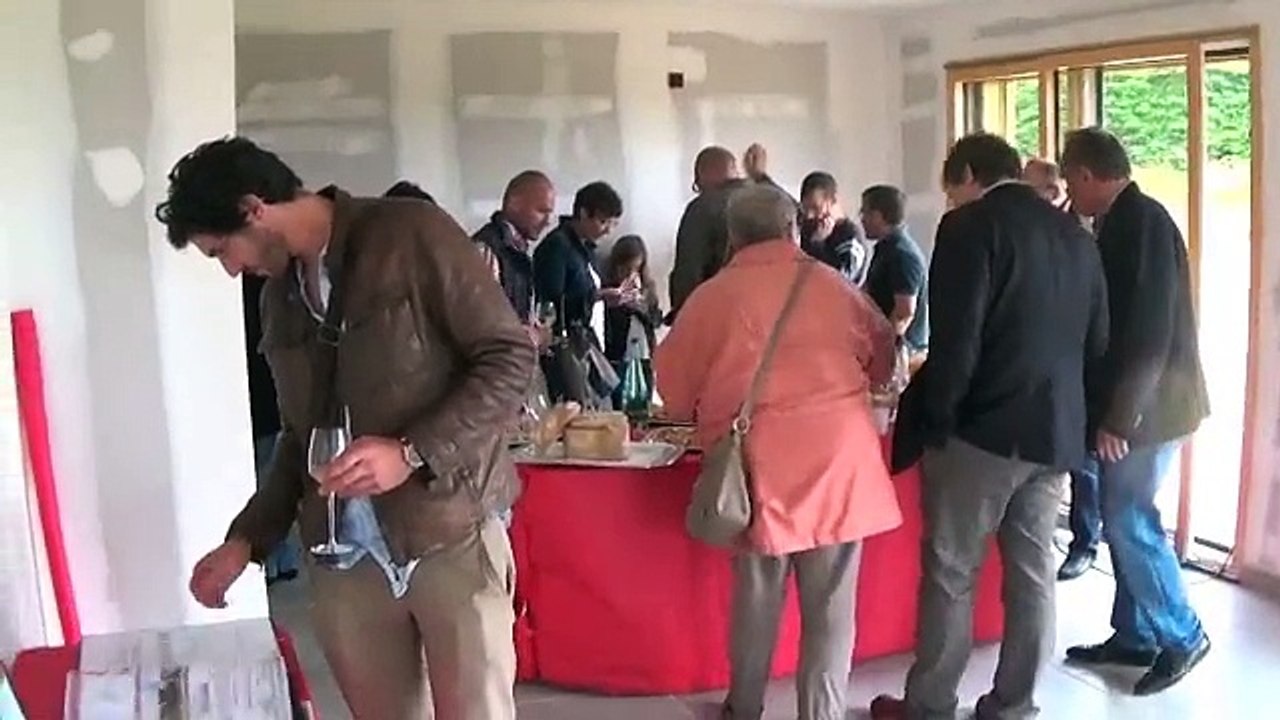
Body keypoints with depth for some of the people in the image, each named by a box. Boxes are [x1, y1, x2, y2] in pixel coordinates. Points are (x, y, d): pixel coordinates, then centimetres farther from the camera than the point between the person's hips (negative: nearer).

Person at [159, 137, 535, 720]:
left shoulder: (411, 234, -7)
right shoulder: (277, 298, 14)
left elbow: (509, 356, -9)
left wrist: (413, 452, -18)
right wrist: (247, 538, 12)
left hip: (451, 537, -5)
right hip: (344, 558, 5)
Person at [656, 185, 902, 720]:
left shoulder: (712, 296, 0)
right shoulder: (835, 286, 3)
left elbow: (674, 386, 7)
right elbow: (883, 359, 17)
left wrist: (711, 413, 27)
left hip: (760, 464, 0)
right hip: (837, 460, 0)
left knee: (756, 600, 15)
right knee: (830, 607, 8)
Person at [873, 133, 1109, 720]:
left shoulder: (970, 225, -9)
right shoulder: (1075, 234, 12)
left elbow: (955, 340, -17)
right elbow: (1096, 341, 14)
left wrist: (933, 421, -8)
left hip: (982, 427, -7)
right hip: (1056, 429, 7)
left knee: (950, 572, 4)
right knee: (1032, 573, 11)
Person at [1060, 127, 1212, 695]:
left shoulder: (1142, 221, -18)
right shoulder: (1124, 221, 11)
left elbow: (1149, 331, -23)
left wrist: (1119, 417, -21)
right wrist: (1110, 409, 20)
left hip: (1145, 405, -9)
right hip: (1127, 403, 9)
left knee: (1129, 522, -3)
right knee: (1123, 519, 13)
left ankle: (1182, 637, 13)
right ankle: (1134, 636, 23)